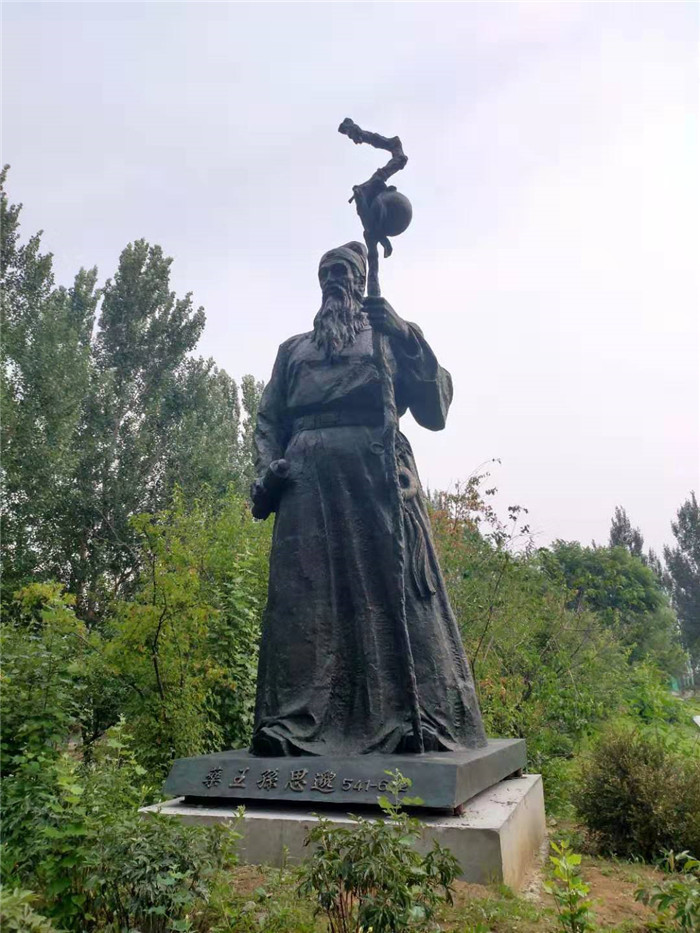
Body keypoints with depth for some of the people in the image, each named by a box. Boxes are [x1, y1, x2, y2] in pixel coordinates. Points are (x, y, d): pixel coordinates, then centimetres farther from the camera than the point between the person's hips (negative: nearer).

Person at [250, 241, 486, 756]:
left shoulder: (390, 338, 21)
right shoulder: (293, 349, 28)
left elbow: (435, 410, 6)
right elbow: (269, 421, 21)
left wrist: (405, 337, -4)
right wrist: (265, 472, 1)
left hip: (378, 479, -1)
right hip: (308, 482, 2)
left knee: (395, 588, -11)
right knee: (303, 598, -8)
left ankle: (418, 719, -9)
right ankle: (291, 722, -7)